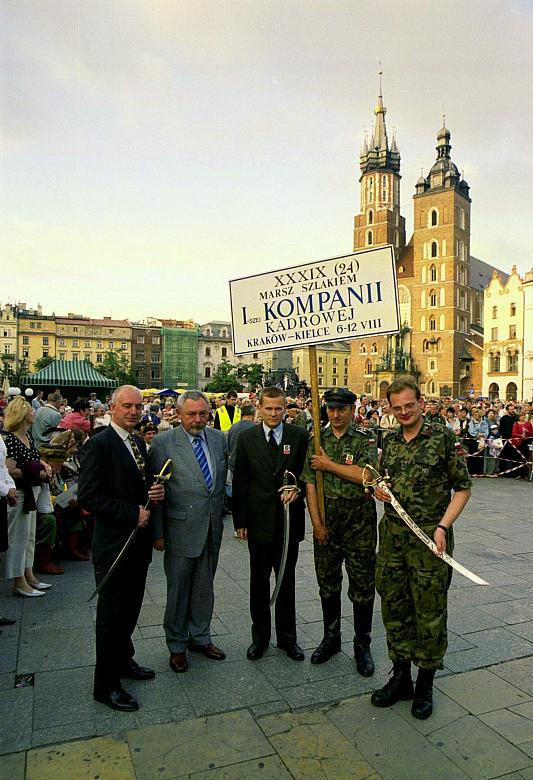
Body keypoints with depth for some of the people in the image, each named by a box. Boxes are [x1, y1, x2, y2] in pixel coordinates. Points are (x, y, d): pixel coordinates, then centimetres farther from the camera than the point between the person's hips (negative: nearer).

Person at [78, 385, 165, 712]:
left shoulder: (138, 443, 10)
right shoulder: (98, 445, -16)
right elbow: (88, 496, -21)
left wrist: (157, 491, -4)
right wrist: (132, 513, -21)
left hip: (138, 541, 8)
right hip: (114, 544, -7)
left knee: (131, 608, 20)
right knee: (112, 614, 6)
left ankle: (123, 660, 40)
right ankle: (106, 684, 22)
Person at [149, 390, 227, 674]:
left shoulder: (218, 438, 4)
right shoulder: (163, 443, -11)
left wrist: (220, 514, 12)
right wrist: (157, 532, -9)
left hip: (212, 527, 4)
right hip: (181, 529, -4)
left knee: (204, 587, 18)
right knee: (178, 589, 10)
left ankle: (200, 637, 37)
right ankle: (177, 645, 29)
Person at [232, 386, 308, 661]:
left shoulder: (299, 435, -1)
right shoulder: (247, 438, -1)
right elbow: (239, 481, 0)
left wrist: (297, 489, -16)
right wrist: (240, 520, -2)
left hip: (289, 519, 0)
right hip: (258, 520, 0)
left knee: (286, 580, 13)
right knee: (259, 580, 13)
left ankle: (287, 637, 30)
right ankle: (260, 635, 31)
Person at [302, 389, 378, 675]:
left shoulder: (364, 442, -3)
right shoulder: (316, 442, 4)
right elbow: (310, 485, 0)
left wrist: (330, 465, -15)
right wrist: (317, 523, -6)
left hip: (360, 523, -2)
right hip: (326, 521, 3)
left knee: (363, 586, 5)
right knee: (327, 583, 14)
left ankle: (362, 645, 23)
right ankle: (331, 638, 33)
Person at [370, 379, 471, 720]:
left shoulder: (444, 438, -8)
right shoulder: (390, 441, 8)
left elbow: (463, 487, -6)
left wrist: (443, 526, -16)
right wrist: (380, 490, -2)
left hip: (429, 538, -5)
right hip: (392, 535, 5)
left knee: (429, 612, 7)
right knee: (394, 607, 13)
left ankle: (426, 684, 26)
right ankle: (400, 677, 30)